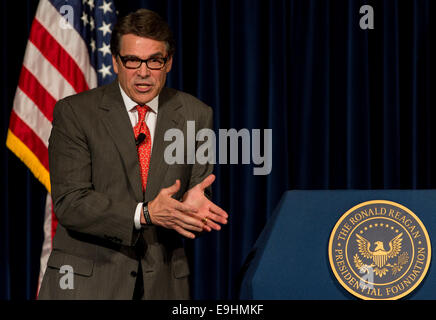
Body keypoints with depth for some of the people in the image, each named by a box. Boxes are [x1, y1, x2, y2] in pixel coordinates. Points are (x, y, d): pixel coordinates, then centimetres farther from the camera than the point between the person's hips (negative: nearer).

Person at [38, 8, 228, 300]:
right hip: (86, 279, -2)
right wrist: (145, 214, -25)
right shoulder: (75, 112, -5)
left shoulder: (195, 116, 4)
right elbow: (69, 202, -13)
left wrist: (192, 204, -20)